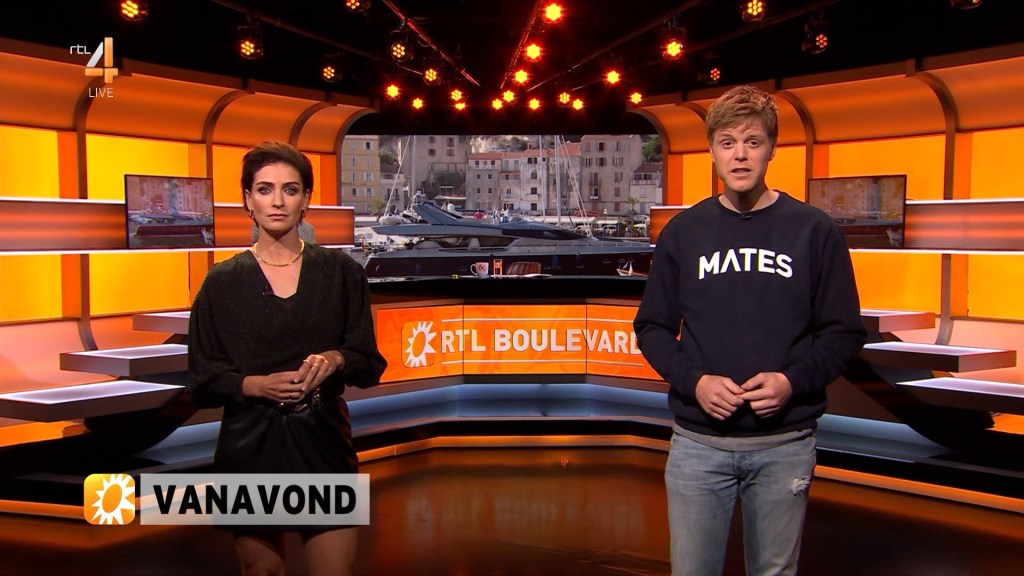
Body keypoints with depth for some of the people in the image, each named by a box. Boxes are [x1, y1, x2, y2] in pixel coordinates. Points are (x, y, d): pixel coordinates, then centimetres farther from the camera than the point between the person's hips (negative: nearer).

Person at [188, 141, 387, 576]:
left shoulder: (340, 272, 2)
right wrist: (255, 384, -15)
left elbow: (369, 364, 5)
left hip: (323, 442, 0)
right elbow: (203, 380, 3)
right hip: (250, 449, 0)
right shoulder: (223, 282, 2)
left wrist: (336, 359, -16)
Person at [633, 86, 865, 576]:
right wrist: (693, 381, -11)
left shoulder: (814, 231, 0)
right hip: (698, 443, 1)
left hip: (785, 444, -1)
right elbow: (652, 327, 6)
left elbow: (843, 332, 1)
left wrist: (793, 381, -15)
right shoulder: (683, 232, 4)